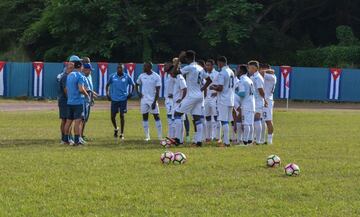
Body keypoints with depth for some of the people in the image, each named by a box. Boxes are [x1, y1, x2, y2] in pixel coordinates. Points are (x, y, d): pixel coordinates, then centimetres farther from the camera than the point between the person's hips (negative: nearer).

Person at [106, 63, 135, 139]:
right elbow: (108, 85, 15)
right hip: (114, 99, 1)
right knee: (112, 116, 2)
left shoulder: (127, 77, -1)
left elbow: (133, 85, 12)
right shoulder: (112, 76, 2)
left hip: (123, 99, -1)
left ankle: (122, 134, 7)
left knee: (122, 116, -2)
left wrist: (131, 93, 3)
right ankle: (116, 129, 31)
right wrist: (107, 93, 6)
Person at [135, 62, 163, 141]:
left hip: (152, 99, -4)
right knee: (145, 116, 4)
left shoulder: (156, 77, -8)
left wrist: (155, 102, -16)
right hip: (144, 99, 4)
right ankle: (147, 136, 11)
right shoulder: (142, 76, 5)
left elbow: (157, 91, -10)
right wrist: (138, 92, 4)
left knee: (156, 116, -4)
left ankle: (160, 136, -1)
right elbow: (137, 84, 22)